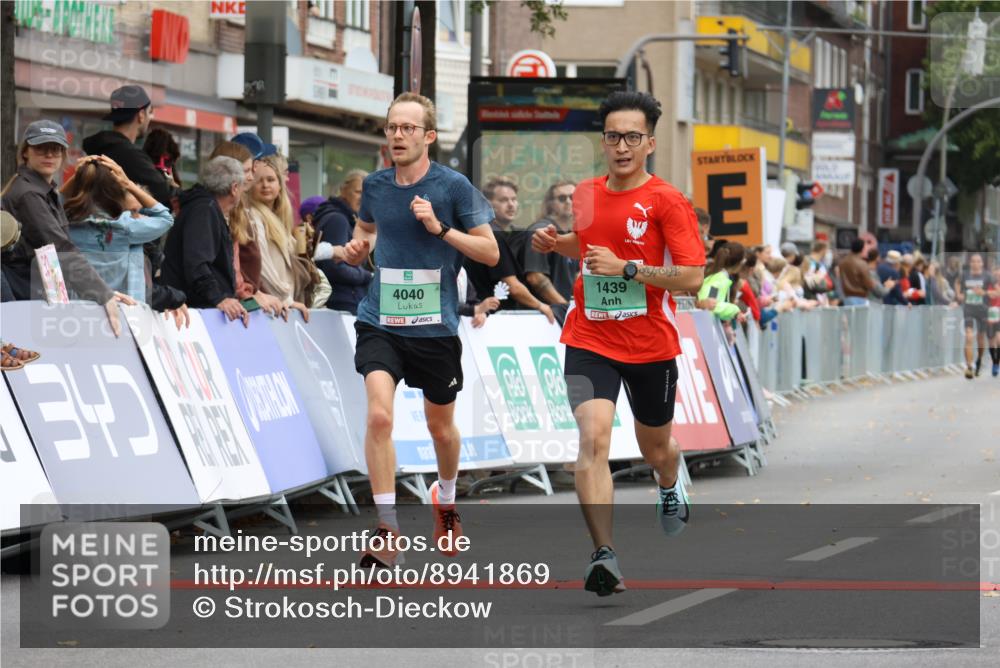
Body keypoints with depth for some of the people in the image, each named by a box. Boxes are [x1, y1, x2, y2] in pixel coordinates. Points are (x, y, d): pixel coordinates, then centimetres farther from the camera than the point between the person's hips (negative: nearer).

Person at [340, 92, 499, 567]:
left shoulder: (454, 186, -8)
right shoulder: (375, 185, 3)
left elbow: (490, 252, -5)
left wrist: (440, 227, -18)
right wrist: (356, 248, 1)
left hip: (435, 326, -1)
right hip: (380, 322, 1)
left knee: (441, 427, 15)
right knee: (379, 415, -20)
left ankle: (445, 499, 47)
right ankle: (387, 529, -17)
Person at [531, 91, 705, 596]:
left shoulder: (667, 202, -12)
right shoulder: (586, 194, 4)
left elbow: (691, 276, -18)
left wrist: (626, 268, -24)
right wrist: (555, 243, 6)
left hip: (652, 346, -2)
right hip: (590, 341, 2)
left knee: (655, 448, 20)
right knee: (593, 438, -21)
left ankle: (670, 491, 58)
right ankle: (604, 556, -26)